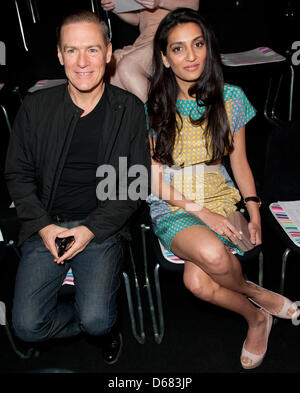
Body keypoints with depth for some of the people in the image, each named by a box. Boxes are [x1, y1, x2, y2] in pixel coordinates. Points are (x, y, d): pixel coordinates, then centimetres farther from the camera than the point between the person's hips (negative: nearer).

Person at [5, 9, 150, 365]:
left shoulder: (130, 110, 1)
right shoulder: (35, 108, 4)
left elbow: (136, 183, 0)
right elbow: (18, 174, 8)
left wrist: (92, 229, -10)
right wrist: (43, 226, -7)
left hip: (101, 228, -2)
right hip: (45, 227, 2)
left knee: (95, 319, -20)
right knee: (27, 326, -11)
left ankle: (102, 325, 18)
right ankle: (105, 325, 15)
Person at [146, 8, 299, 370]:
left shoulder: (230, 98, 2)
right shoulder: (151, 107, -5)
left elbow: (239, 161, 10)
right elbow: (154, 180, -5)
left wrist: (254, 210, -4)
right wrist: (200, 212, -15)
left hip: (222, 199, 1)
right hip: (172, 208, 0)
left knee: (197, 281, -28)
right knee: (211, 254, -35)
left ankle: (256, 316, 4)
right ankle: (257, 311, -1)